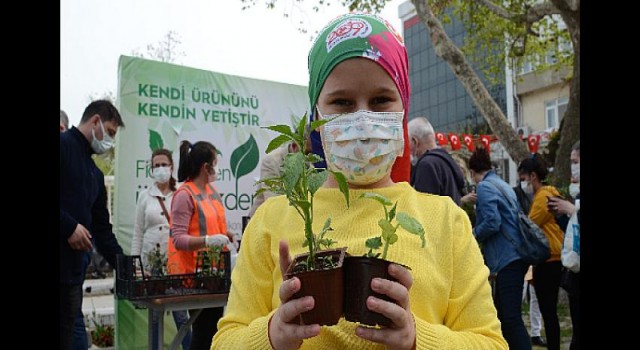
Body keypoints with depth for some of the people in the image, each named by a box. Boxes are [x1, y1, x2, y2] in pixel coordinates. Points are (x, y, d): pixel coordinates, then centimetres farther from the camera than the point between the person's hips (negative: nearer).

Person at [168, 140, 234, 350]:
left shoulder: (212, 190, 10)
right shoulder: (184, 195, -15)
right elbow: (178, 238, -19)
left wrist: (225, 236, 9)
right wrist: (207, 240, -30)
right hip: (194, 273, -8)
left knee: (214, 329, 15)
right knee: (203, 331, -2)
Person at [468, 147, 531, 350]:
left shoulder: (485, 187, -9)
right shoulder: (503, 184, 18)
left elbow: (491, 223, -19)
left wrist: (472, 235, -3)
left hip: (508, 259, -10)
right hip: (515, 256, 10)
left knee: (511, 317, -10)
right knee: (502, 313, 18)